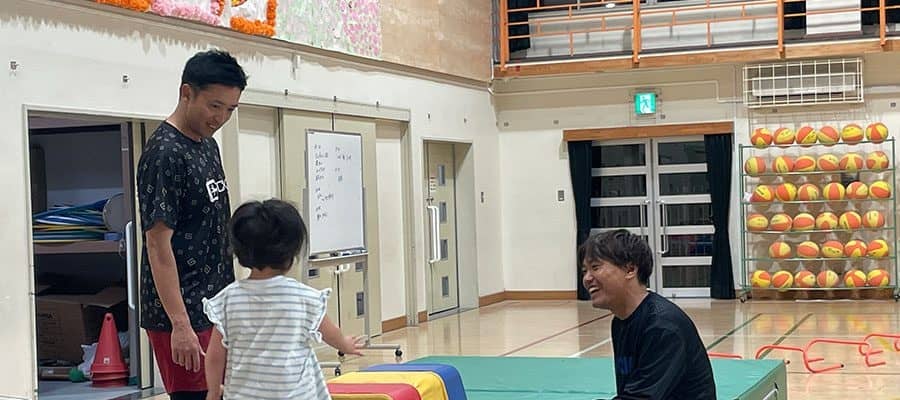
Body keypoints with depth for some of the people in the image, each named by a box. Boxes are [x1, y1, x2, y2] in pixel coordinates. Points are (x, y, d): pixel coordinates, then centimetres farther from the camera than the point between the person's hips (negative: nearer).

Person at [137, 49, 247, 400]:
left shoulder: (208, 146, 12)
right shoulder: (164, 154, -15)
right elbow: (158, 245, -19)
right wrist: (180, 324, -22)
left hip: (214, 309, 9)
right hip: (184, 317, -9)